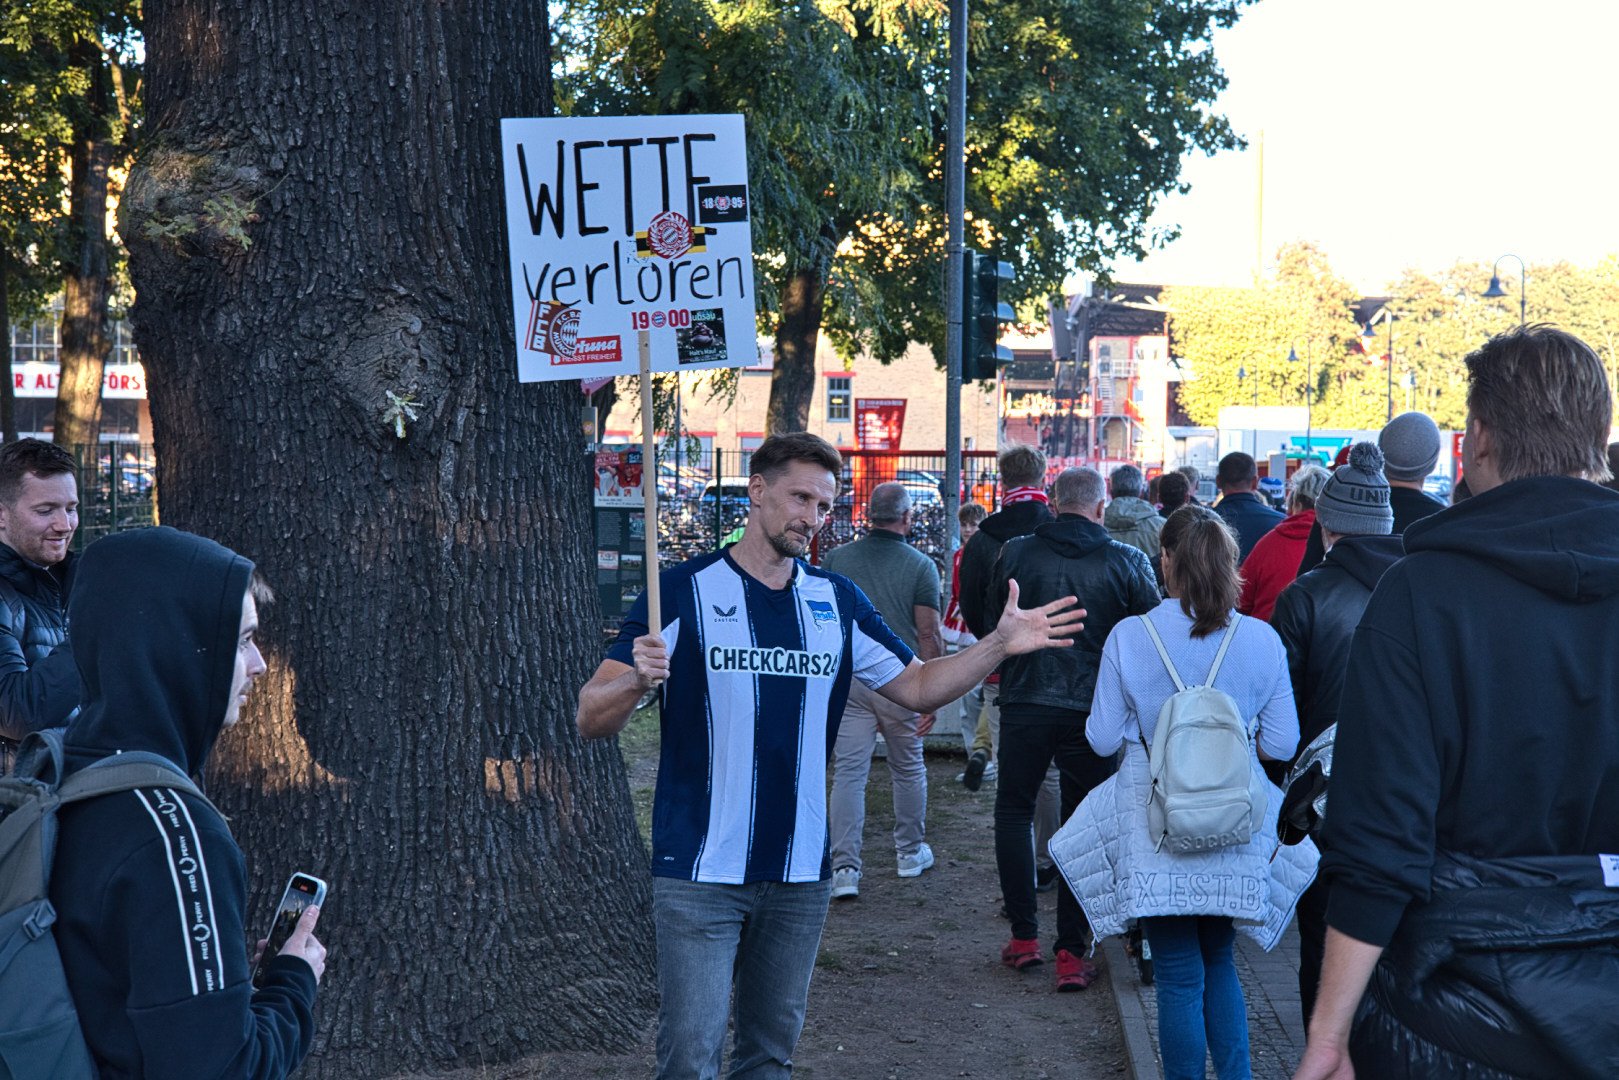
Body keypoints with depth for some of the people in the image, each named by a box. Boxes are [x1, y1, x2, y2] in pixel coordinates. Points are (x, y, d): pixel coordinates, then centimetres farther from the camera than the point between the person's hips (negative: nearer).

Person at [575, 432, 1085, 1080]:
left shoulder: (838, 602, 8)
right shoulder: (684, 591, -6)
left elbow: (917, 688, 14)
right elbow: (591, 720, -9)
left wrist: (997, 645, -1)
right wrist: (636, 680, -31)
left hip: (801, 876, 5)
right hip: (700, 875, -5)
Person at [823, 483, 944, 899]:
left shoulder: (835, 560, 3)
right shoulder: (920, 565, -4)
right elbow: (928, 635, -6)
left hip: (847, 679, 1)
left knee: (848, 774, 0)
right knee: (908, 770, 17)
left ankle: (845, 867, -8)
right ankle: (910, 852, 31)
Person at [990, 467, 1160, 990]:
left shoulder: (1016, 552, -3)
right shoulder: (1127, 561, -5)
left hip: (1024, 705, 0)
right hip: (1093, 710, 0)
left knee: (1013, 810, 17)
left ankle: (1024, 936, 13)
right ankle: (1071, 952, 7)